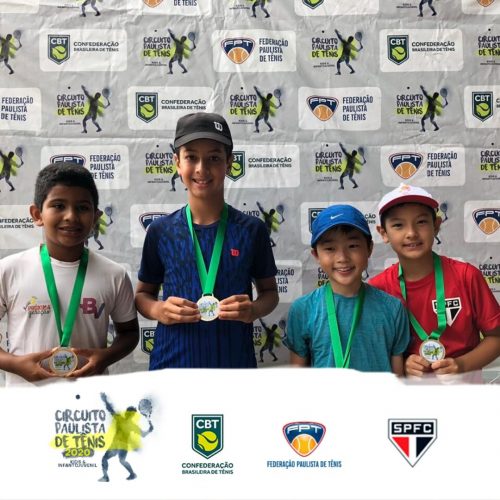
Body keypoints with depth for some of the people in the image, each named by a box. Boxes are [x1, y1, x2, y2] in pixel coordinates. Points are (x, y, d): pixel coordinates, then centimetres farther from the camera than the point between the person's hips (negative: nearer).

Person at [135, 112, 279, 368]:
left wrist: (253, 310, -14)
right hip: (171, 362, 0)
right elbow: (143, 293, 7)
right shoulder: (160, 231, -3)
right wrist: (158, 310, -13)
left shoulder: (252, 230, -4)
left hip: (235, 362, 0)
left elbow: (269, 291, 6)